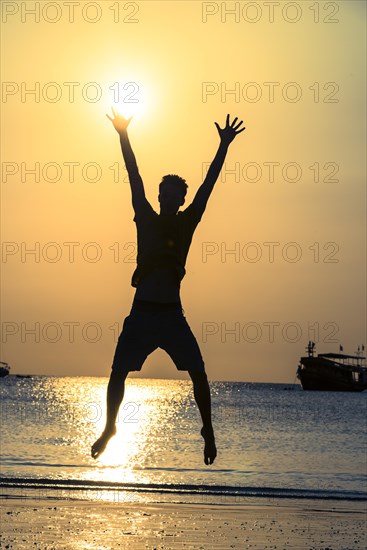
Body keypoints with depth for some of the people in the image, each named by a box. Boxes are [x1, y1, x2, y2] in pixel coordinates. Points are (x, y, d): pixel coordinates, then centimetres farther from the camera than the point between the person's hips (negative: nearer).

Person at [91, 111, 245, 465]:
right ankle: (109, 428, 16)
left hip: (172, 315, -1)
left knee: (198, 374, -9)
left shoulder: (186, 223, 8)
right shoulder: (146, 220, 8)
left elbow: (208, 183, 3)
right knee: (118, 373, -1)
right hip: (141, 313, 1)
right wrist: (123, 136, 1)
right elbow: (134, 178, 4)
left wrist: (224, 146, -1)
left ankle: (208, 429, 6)